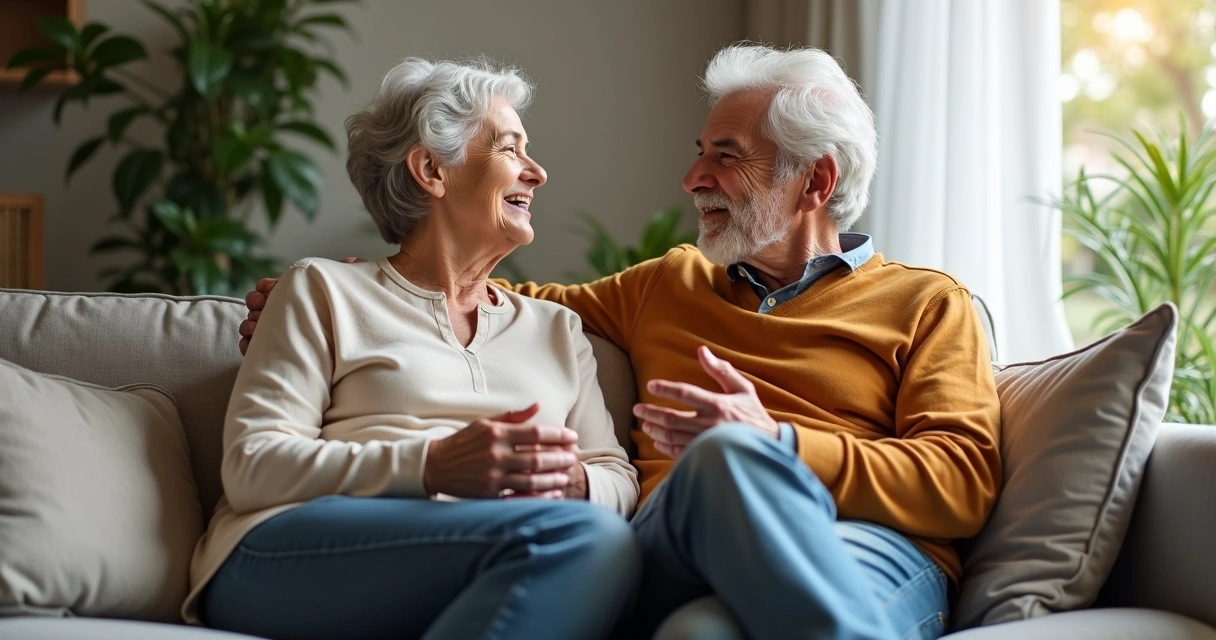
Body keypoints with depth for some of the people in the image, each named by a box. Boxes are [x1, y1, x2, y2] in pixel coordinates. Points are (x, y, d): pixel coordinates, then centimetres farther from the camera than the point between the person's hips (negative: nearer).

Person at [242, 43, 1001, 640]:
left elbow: (964, 479, 4)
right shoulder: (667, 285, 34)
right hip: (675, 557, 2)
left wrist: (777, 446, -11)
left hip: (870, 551, -1)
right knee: (727, 454, -37)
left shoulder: (928, 303, 19)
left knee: (735, 452, -38)